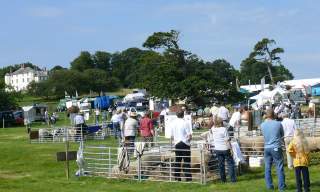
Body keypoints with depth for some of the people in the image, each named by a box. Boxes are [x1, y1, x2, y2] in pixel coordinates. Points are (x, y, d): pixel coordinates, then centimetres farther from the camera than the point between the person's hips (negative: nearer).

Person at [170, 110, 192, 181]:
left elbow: (172, 136, 8)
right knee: (186, 162, -1)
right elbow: (190, 135, -14)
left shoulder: (173, 123, 2)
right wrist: (188, 139, 6)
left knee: (177, 162, 12)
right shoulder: (185, 123, -13)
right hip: (185, 144, -5)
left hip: (177, 144, 5)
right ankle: (188, 178, -3)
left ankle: (177, 178, 13)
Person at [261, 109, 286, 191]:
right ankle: (281, 186, 2)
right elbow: (282, 135, 6)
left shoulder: (262, 125, 0)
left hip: (267, 148, 3)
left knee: (267, 168, 10)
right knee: (279, 168, 2)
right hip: (276, 148, -3)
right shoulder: (278, 124, -7)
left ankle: (269, 186, 12)